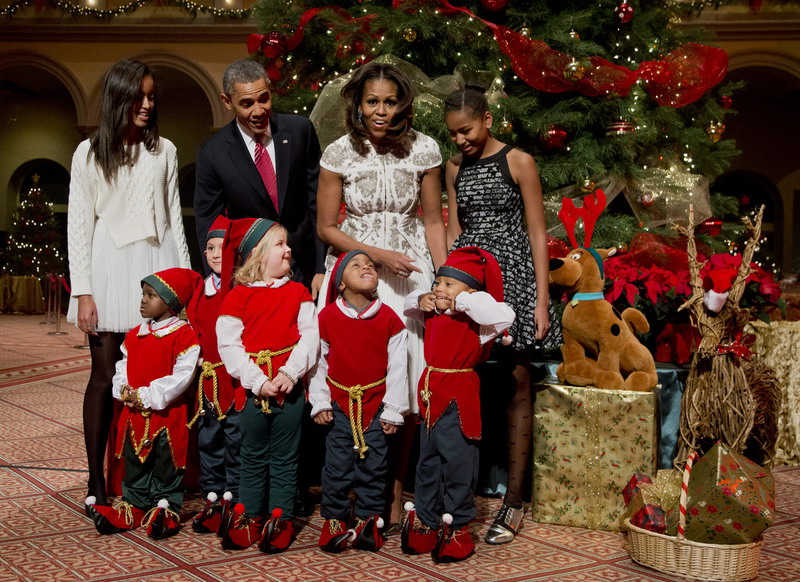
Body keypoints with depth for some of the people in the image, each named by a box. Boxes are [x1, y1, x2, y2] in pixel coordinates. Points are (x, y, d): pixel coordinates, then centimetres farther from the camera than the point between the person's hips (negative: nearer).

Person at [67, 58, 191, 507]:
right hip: (110, 268, -2)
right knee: (105, 376, -1)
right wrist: (82, 292, -5)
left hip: (157, 267, 2)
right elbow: (79, 225, 2)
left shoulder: (164, 150, 11)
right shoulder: (90, 153, 4)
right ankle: (97, 482, 6)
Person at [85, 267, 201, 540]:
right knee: (135, 463, 14)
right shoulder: (135, 334, 10)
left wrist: (147, 396, -19)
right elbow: (123, 366, 14)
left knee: (166, 464, 4)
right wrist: (123, 390, -7)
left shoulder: (184, 334, -13)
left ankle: (165, 509, 14)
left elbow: (181, 375, -19)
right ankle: (133, 507, 25)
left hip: (167, 414, -6)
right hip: (134, 413, 6)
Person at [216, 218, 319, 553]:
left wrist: (290, 373, -16)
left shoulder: (297, 292, 5)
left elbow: (310, 336, -3)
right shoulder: (238, 295, -2)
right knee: (253, 456, 11)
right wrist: (258, 382, -15)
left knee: (284, 457, 7)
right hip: (253, 388, -1)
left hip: (290, 387, 1)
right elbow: (228, 344, -8)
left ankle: (280, 518, 16)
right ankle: (248, 516, 22)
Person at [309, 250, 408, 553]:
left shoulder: (389, 319, -3)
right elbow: (317, 361, 2)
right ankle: (334, 520, 15)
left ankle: (368, 520, 18)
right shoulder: (327, 317, -3)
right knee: (337, 464, 3)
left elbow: (397, 367, -1)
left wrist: (393, 410, -2)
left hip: (376, 404, 0)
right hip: (339, 403, 0)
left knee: (373, 465, 6)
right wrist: (319, 403, -1)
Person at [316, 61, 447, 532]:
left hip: (411, 270, 1)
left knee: (408, 386, -2)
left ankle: (395, 489, 13)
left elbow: (433, 222, 7)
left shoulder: (423, 150, 1)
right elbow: (327, 228, 2)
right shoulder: (339, 154, -3)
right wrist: (379, 255, -9)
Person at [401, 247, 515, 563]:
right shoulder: (433, 314, 6)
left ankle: (457, 527, 16)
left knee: (458, 463, 2)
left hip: (458, 398, -7)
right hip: (431, 394, 8)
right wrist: (420, 300, 2)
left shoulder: (474, 319, -15)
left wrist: (462, 301, -28)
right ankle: (426, 520, 31)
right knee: (428, 461, 17)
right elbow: (409, 305, 27)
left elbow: (503, 316, -36)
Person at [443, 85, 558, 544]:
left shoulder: (519, 162, -1)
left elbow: (537, 233, -2)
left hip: (512, 274, -3)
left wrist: (542, 299, -8)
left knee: (517, 383, -1)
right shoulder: (455, 168, 12)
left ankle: (514, 501, 3)